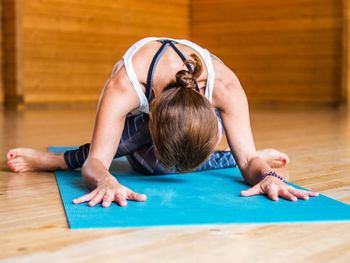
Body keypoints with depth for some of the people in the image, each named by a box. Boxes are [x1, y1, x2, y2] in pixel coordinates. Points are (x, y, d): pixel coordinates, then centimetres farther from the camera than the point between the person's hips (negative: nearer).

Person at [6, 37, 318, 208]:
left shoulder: (224, 85, -44)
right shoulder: (123, 87, -48)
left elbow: (248, 159, -37)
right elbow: (96, 161, -48)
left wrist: (265, 175, -62)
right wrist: (106, 182, -73)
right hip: (138, 111, -1)